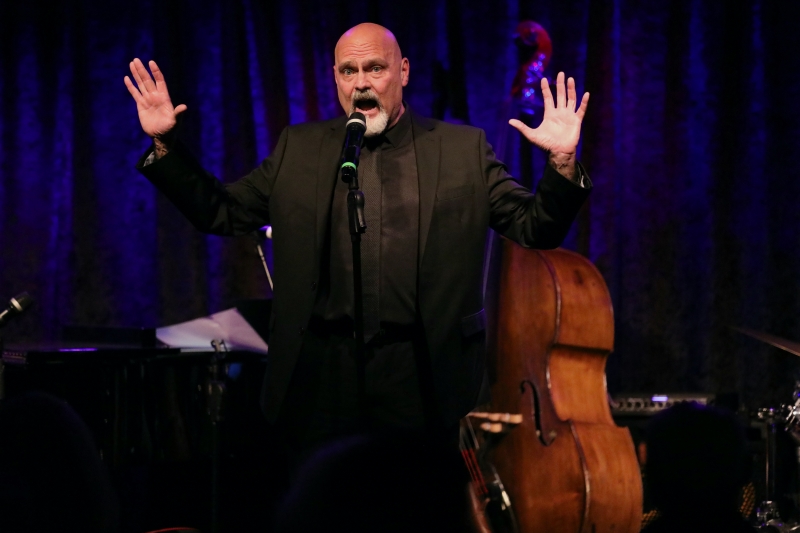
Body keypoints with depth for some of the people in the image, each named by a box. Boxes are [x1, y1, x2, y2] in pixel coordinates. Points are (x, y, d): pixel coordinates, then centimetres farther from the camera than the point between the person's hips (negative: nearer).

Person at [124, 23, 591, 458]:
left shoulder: (464, 150, 6)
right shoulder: (300, 150, 12)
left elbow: (535, 228, 3)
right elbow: (220, 211, 12)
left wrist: (562, 164, -15)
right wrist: (165, 144, 2)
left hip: (421, 381, -1)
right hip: (322, 379, 1)